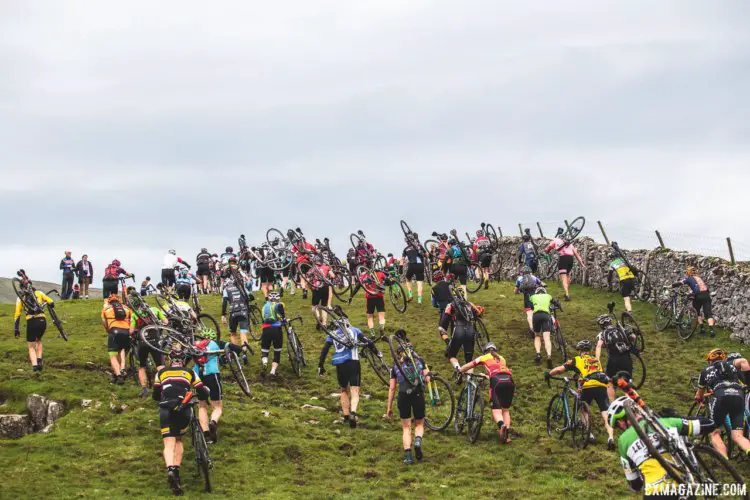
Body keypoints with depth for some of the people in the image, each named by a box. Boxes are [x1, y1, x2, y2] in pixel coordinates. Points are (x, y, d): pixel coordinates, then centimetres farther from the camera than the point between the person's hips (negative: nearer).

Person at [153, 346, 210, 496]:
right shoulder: (190, 373, 16)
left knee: (169, 443, -6)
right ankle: (177, 470, 7)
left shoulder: (161, 373, 20)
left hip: (166, 410, 0)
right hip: (183, 410, 0)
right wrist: (205, 391, 35)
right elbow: (203, 394, 12)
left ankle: (170, 469, -33)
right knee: (179, 440, 21)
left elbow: (156, 395, 24)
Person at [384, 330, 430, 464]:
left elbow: (392, 388, 13)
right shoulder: (419, 360, 17)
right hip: (418, 394, 0)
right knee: (419, 424, 16)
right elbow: (427, 379, 7)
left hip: (403, 395, 0)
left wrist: (389, 409, 15)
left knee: (406, 427, 10)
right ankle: (418, 441, -16)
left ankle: (407, 455, -7)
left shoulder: (396, 366, 16)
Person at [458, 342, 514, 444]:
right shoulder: (502, 358, 33)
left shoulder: (484, 358, 24)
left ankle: (501, 425, -40)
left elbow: (468, 366, 30)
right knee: (506, 410, 15)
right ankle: (507, 434, -3)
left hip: (497, 381, -3)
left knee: (496, 410, -7)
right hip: (509, 380, 3)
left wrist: (458, 371, 48)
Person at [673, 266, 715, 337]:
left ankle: (702, 328, 15)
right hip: (706, 294, 4)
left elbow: (679, 283, -1)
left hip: (698, 296, -4)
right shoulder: (699, 278, 28)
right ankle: (711, 330, -17)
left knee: (698, 312, 20)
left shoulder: (689, 278, 11)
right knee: (708, 313, -1)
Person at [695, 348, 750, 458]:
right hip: (739, 396, 3)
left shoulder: (706, 371, 27)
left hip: (721, 396, -3)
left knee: (715, 433, 7)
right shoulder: (732, 367, 33)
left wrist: (699, 399, 62)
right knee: (737, 436, 4)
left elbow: (699, 396, 39)